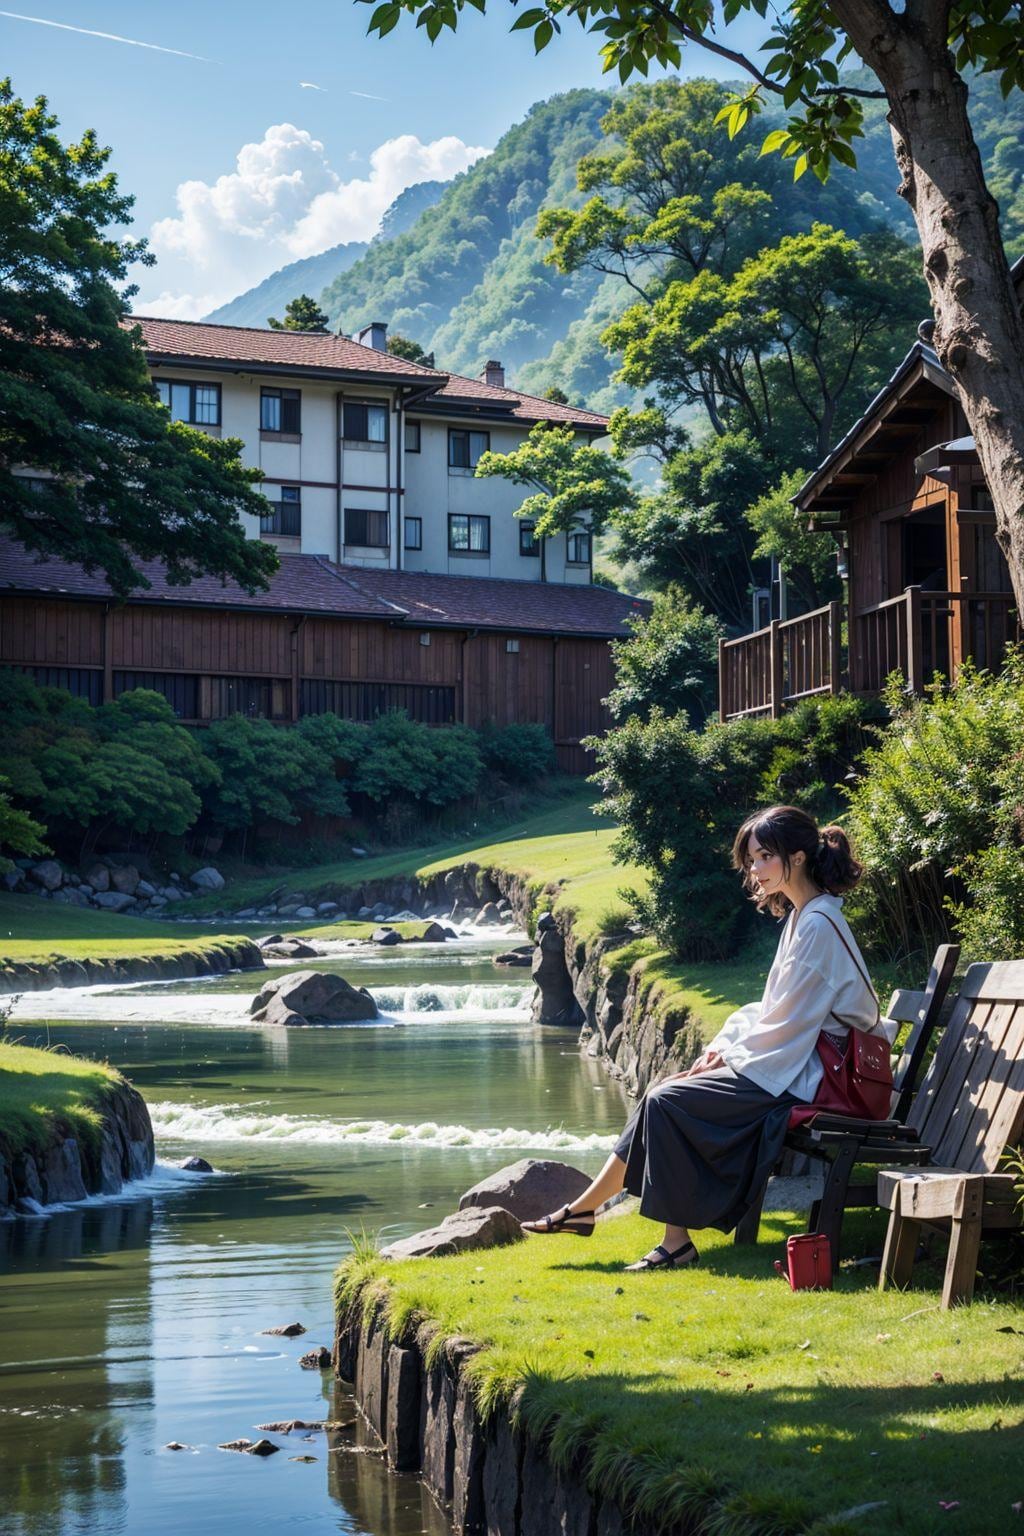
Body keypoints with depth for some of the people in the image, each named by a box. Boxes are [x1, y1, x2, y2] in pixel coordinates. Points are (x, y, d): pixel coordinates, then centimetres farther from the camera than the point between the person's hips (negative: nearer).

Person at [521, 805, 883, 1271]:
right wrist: (722, 1047, 5)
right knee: (663, 1091, 2)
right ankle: (584, 1208, 5)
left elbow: (787, 1021, -19)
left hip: (791, 1076, -10)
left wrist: (730, 1056, -8)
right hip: (783, 1062, 10)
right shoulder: (800, 917, 15)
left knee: (666, 1101, -16)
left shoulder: (819, 925, -17)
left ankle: (677, 1243, -10)